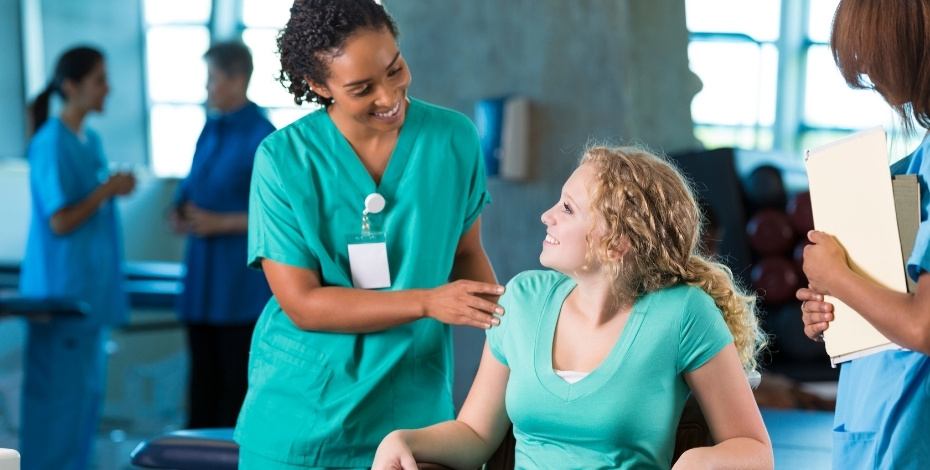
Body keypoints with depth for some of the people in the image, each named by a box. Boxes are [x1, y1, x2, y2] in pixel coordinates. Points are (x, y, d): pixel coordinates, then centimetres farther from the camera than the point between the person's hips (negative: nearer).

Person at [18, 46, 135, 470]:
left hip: (91, 287, 9)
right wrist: (108, 190, -12)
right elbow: (60, 221, -17)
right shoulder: (51, 143, -14)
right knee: (58, 391, -4)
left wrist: (115, 189, 6)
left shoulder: (91, 141, 11)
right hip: (61, 288, -9)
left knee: (89, 386, 14)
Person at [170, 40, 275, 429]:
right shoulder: (211, 129, 12)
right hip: (201, 279, 7)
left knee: (237, 382, 1)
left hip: (240, 286, -7)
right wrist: (181, 212, 4)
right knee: (203, 379, 12)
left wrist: (220, 223, -15)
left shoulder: (261, 138, -12)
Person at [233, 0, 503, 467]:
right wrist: (427, 302, -22)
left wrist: (502, 316, -13)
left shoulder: (454, 138, -4)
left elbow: (465, 251, 7)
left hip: (412, 408, 2)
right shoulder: (283, 159, -11)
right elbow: (302, 304, -13)